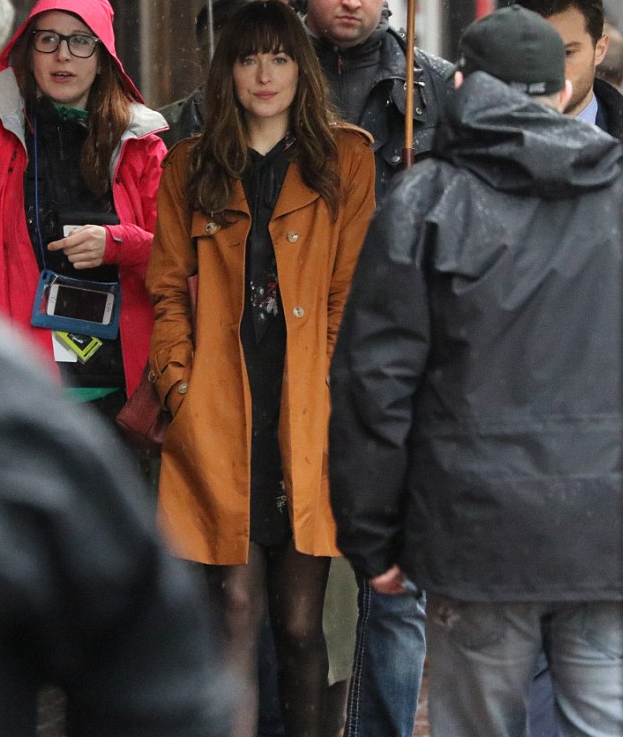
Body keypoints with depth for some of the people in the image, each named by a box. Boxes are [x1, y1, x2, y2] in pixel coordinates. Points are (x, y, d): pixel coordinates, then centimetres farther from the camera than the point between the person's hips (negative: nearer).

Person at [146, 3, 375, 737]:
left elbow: (353, 289, 3)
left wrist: (335, 390, -5)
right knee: (238, 618, -1)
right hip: (220, 427, 1)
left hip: (308, 422, -1)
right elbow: (169, 290, 11)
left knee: (299, 625, 3)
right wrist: (179, 387, -2)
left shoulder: (345, 159, 8)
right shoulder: (189, 168, 13)